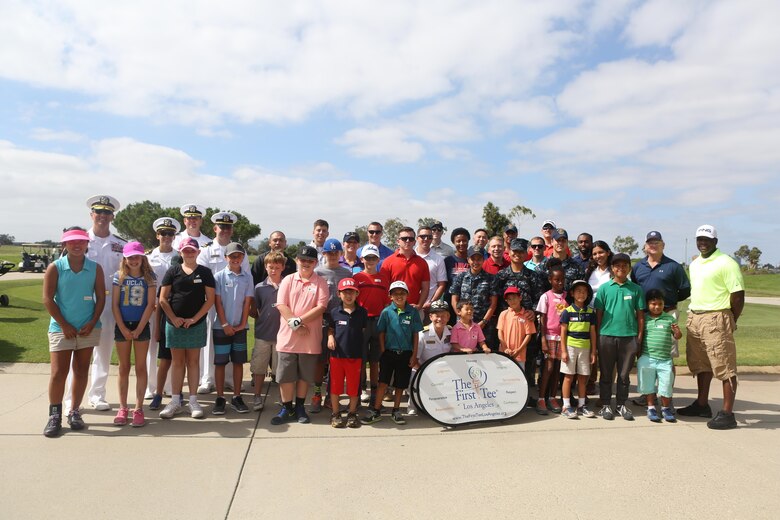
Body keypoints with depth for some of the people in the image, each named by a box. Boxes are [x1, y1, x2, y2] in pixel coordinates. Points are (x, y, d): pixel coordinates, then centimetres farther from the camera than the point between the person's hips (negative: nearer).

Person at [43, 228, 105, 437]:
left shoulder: (95, 268, 2)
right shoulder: (55, 268, -2)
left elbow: (101, 298, 3)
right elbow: (47, 299, -5)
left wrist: (92, 323, -8)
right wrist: (64, 325, -10)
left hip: (88, 329, 2)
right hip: (61, 328, -2)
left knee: (81, 371, 8)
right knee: (58, 373, -3)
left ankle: (74, 412, 19)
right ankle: (54, 416, 8)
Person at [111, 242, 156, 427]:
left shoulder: (149, 277, -2)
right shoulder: (119, 276, 2)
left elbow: (150, 304, -6)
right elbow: (114, 304, -1)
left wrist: (138, 329, -11)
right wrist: (123, 329, -8)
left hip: (141, 326, -1)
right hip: (122, 326, 1)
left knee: (140, 367, 3)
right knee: (124, 368, 8)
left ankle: (138, 408, 9)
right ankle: (123, 408, 16)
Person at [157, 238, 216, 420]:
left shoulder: (205, 272, 2)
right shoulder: (173, 271, 3)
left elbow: (210, 299, -3)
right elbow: (163, 299, 1)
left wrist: (194, 319, -10)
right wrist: (174, 318, -10)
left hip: (196, 324, -1)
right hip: (174, 324, 1)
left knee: (193, 361, 6)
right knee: (177, 361, 8)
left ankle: (193, 401, 12)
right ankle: (175, 401, 15)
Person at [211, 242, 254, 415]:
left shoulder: (247, 277, 3)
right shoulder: (219, 276, -3)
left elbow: (247, 302, 2)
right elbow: (217, 302, -5)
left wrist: (243, 324, -5)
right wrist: (225, 324, -10)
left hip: (240, 327, 2)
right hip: (221, 326, -2)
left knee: (238, 362, 7)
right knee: (220, 362, 3)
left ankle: (236, 397, 16)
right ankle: (220, 398, 11)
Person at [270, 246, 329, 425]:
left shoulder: (321, 282, 2)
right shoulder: (288, 280, 5)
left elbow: (321, 307, -9)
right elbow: (281, 305, -3)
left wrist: (299, 320, -16)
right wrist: (295, 326, -13)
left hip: (311, 338, 0)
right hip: (288, 336, 1)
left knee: (305, 375, 10)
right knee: (285, 375, 5)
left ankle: (299, 407, 26)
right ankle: (286, 409, 18)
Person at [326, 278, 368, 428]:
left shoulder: (362, 312, 0)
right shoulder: (335, 312, 1)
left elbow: (364, 333, 6)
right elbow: (330, 328, 13)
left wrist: (364, 357, 4)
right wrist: (330, 337, -9)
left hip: (356, 356, 0)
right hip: (337, 355, 0)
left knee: (354, 387, 8)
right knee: (335, 386, 8)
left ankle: (352, 414, 24)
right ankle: (335, 414, 23)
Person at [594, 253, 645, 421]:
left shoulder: (636, 289, 5)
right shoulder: (604, 288, 2)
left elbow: (640, 315, 6)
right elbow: (598, 314, 3)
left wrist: (639, 338, 2)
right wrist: (597, 336, 0)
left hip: (629, 337, 1)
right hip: (607, 336, -1)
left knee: (624, 374, 11)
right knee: (606, 373, 8)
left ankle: (621, 405, 24)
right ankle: (605, 405, 18)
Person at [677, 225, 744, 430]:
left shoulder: (726, 263, -10)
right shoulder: (694, 264, 15)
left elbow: (738, 295, -11)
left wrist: (730, 321, -5)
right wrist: (692, 315, 13)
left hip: (716, 320, -8)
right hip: (694, 318, 8)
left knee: (724, 367, -4)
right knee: (701, 365, 16)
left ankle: (727, 414, 0)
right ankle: (702, 405, 27)